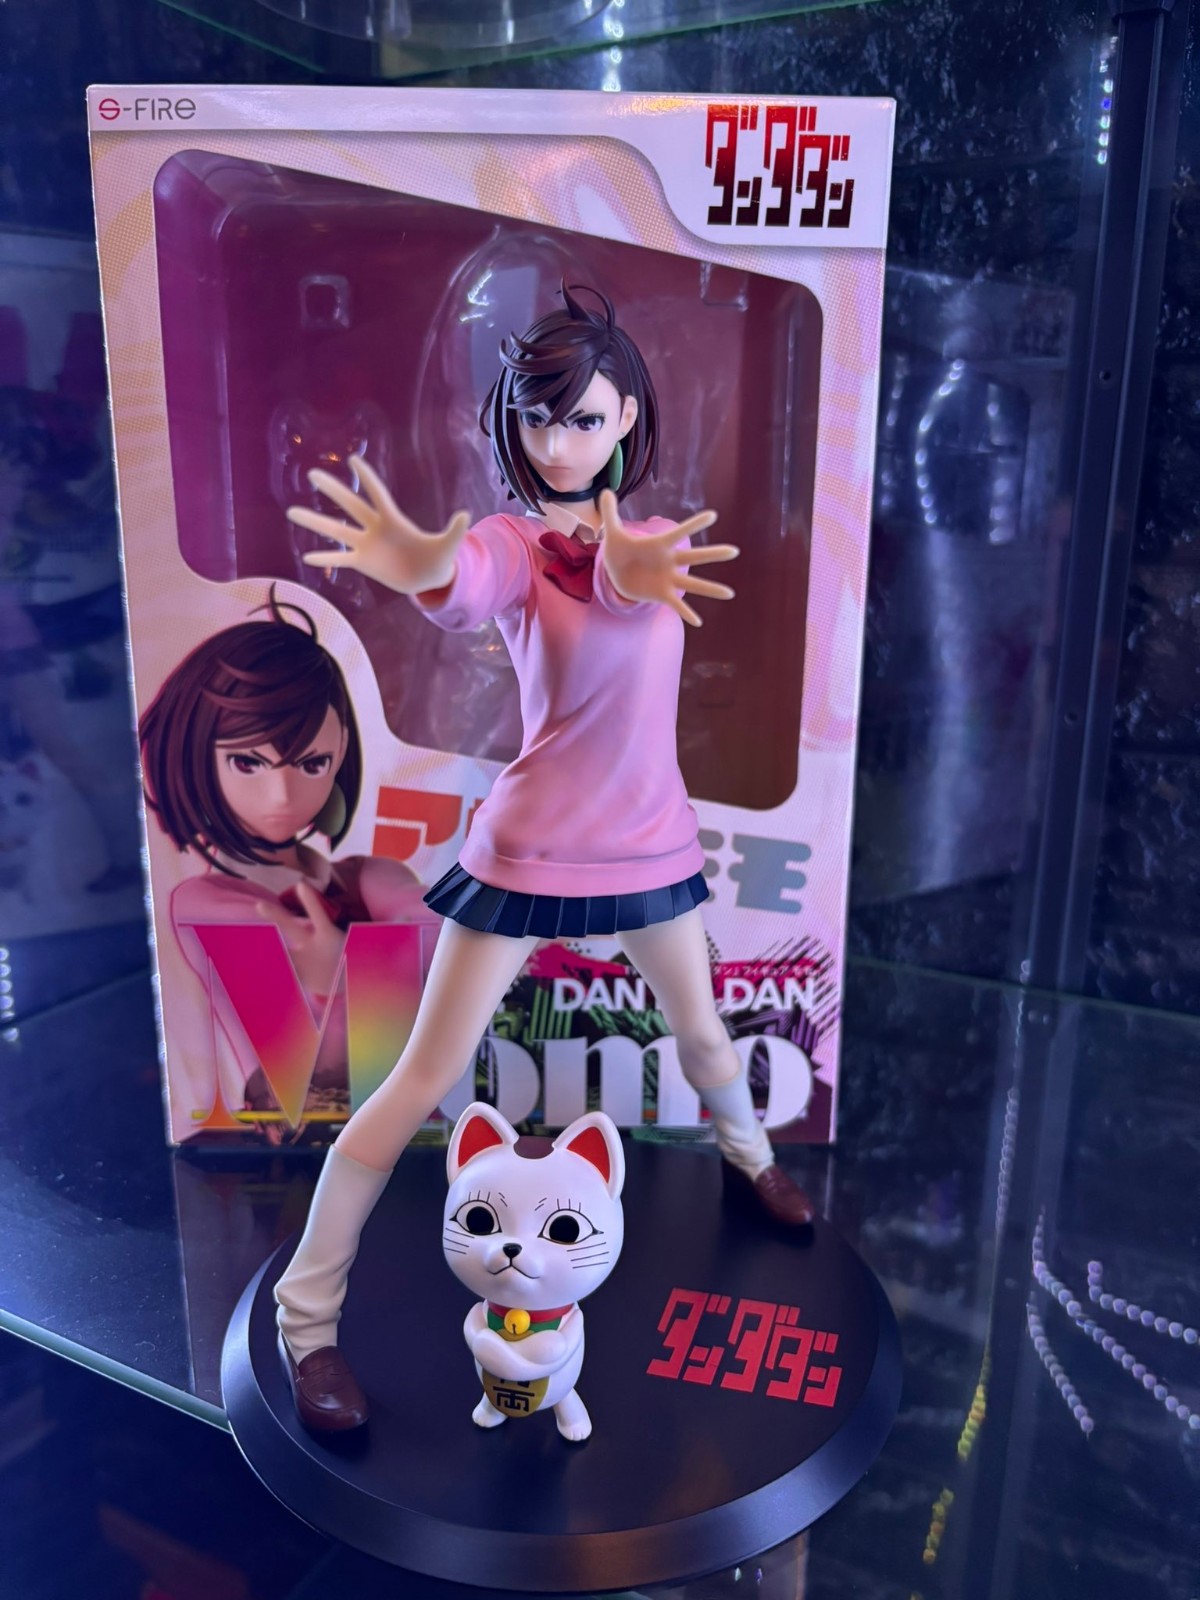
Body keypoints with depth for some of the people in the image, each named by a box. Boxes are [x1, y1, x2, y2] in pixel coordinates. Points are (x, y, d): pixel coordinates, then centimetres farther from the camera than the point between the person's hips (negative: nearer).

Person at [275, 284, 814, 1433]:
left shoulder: (656, 533, 0)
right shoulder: (513, 540, -11)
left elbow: (638, 579, -26)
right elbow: (469, 587, -37)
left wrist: (635, 570, -52)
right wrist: (420, 565, -62)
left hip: (649, 841, 5)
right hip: (528, 853, -4)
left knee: (700, 1029, 23)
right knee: (422, 1083, -3)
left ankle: (748, 1157, 55)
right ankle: (306, 1315, 12)